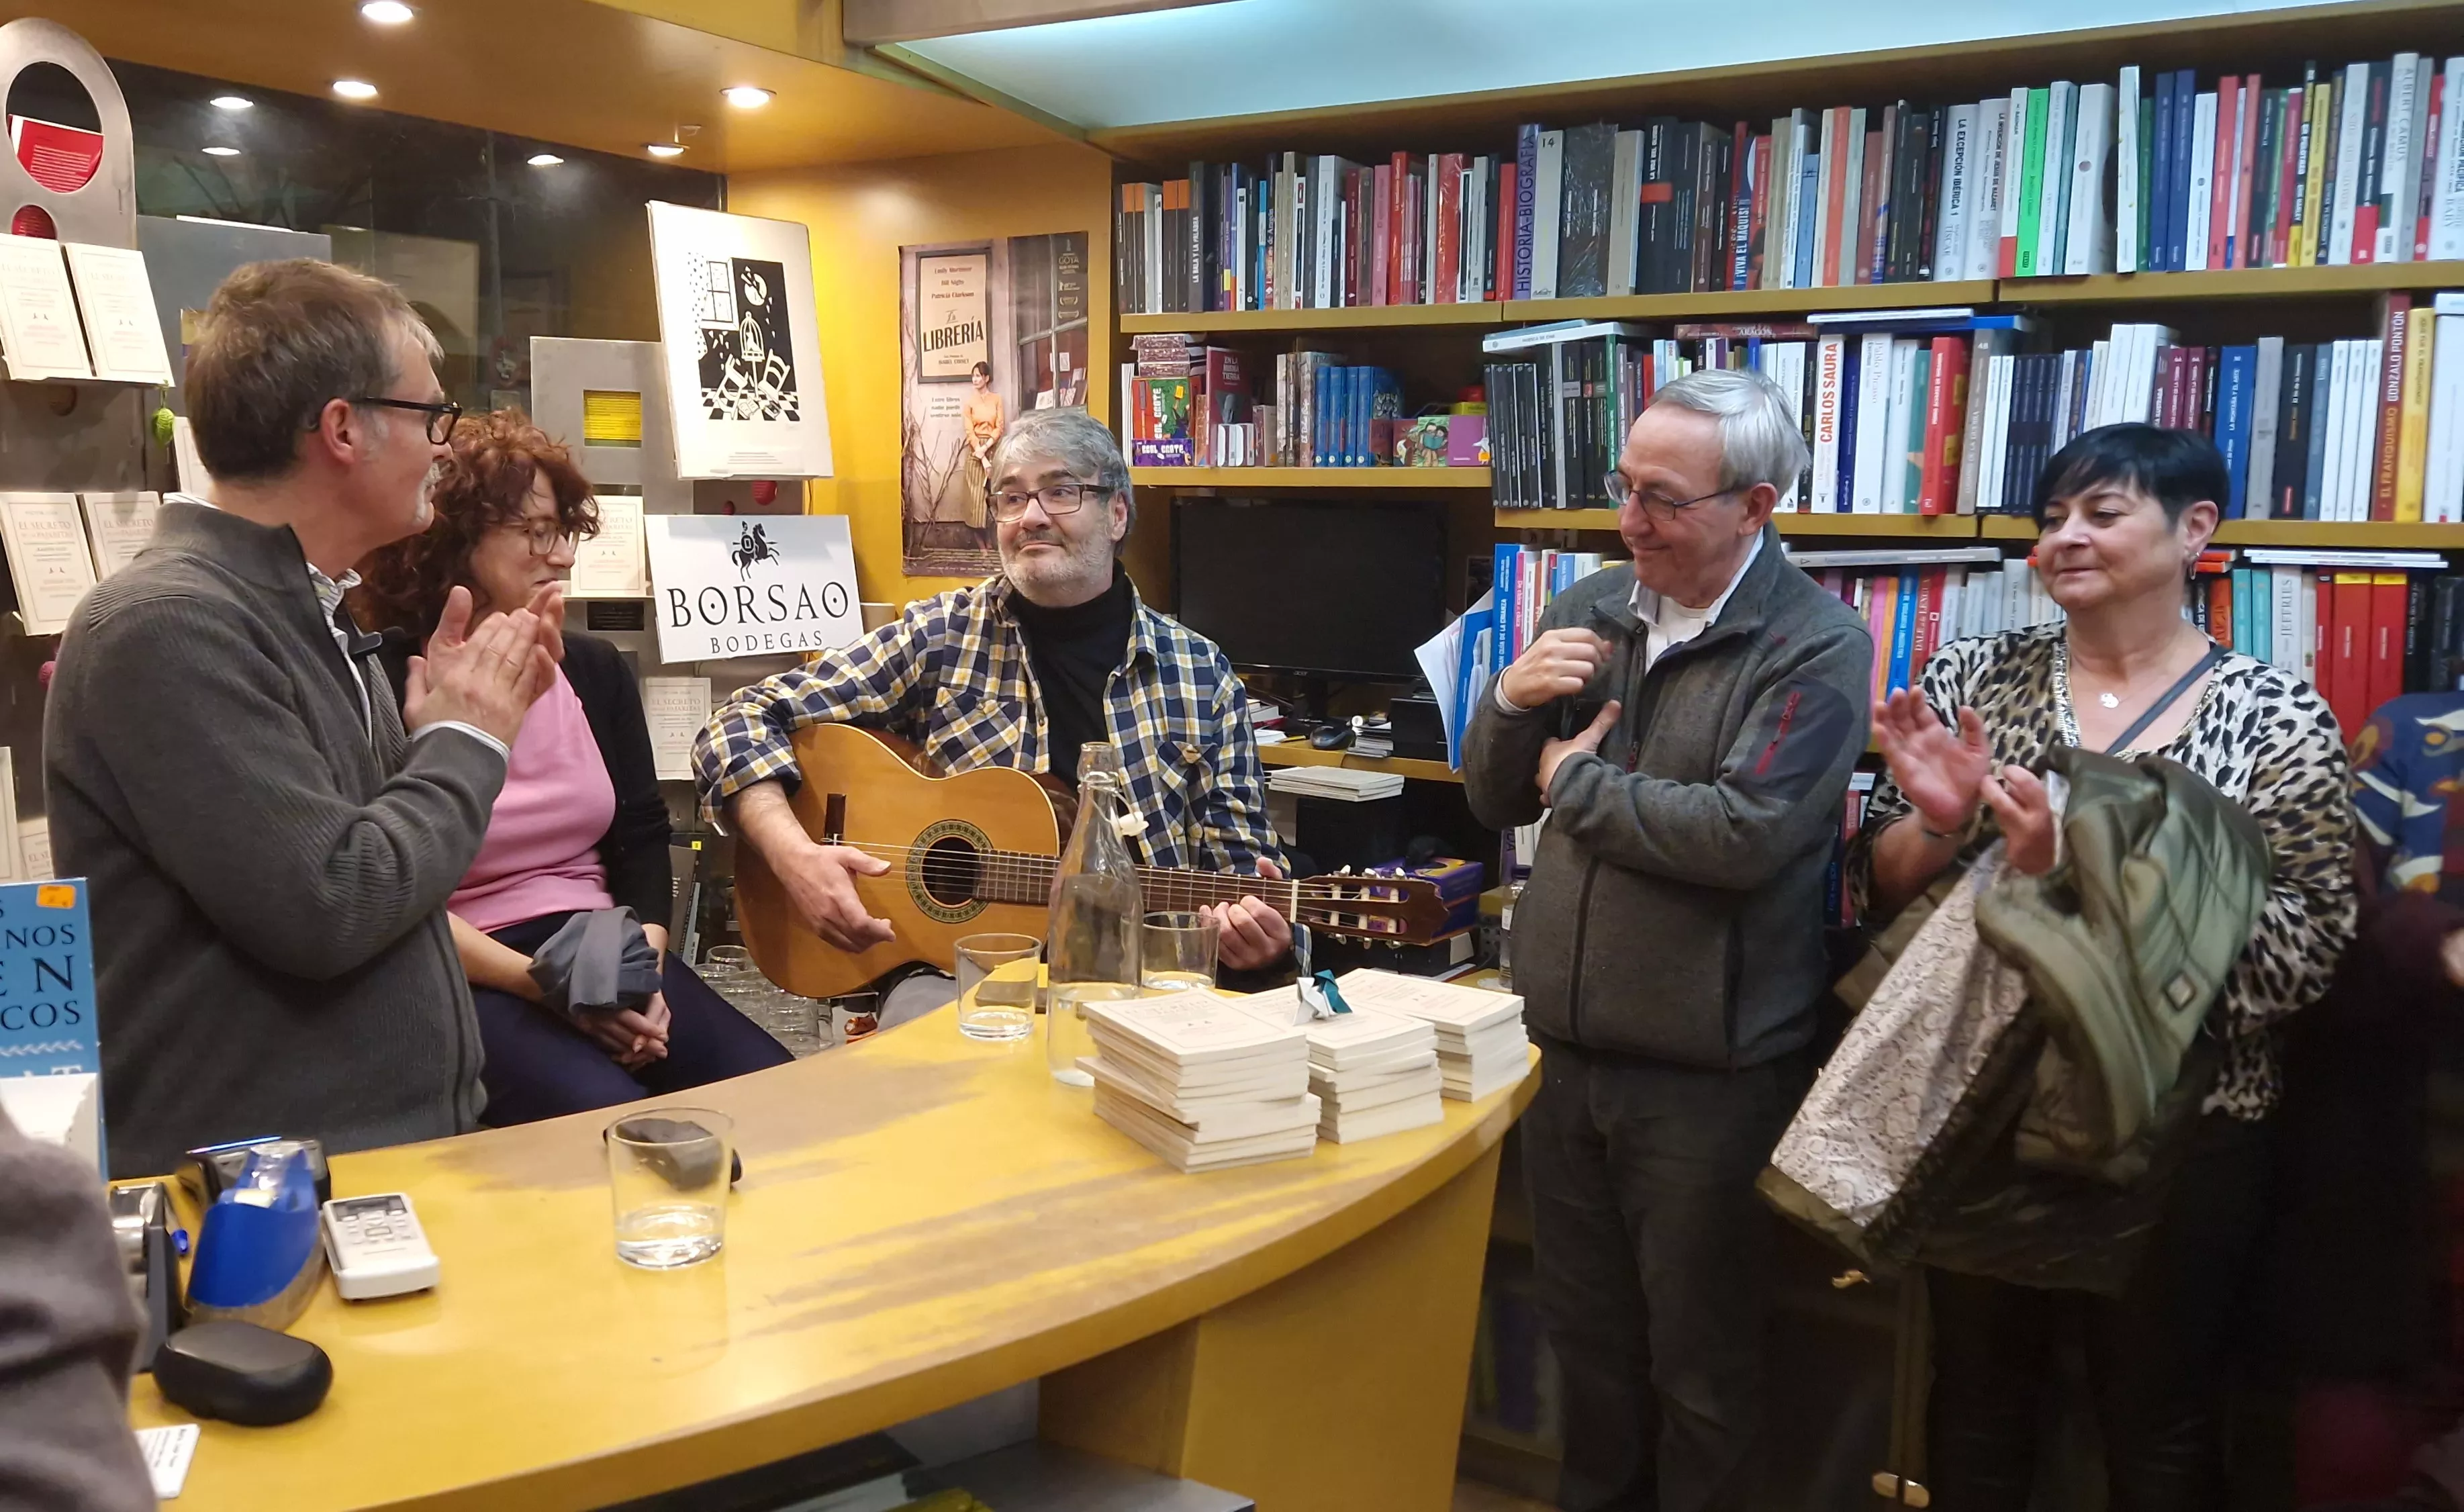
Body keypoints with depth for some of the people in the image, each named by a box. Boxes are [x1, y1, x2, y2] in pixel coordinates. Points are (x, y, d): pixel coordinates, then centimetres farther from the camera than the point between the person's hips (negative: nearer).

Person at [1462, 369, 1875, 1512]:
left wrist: (1578, 783, -12)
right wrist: (1513, 700, -12)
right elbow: (1493, 801, 9)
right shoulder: (1589, 610, 5)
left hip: (1707, 1068, -5)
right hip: (1563, 1042, 6)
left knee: (1699, 1354, 13)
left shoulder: (1816, 645, -12)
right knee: (1584, 1328, 21)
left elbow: (1746, 835, -26)